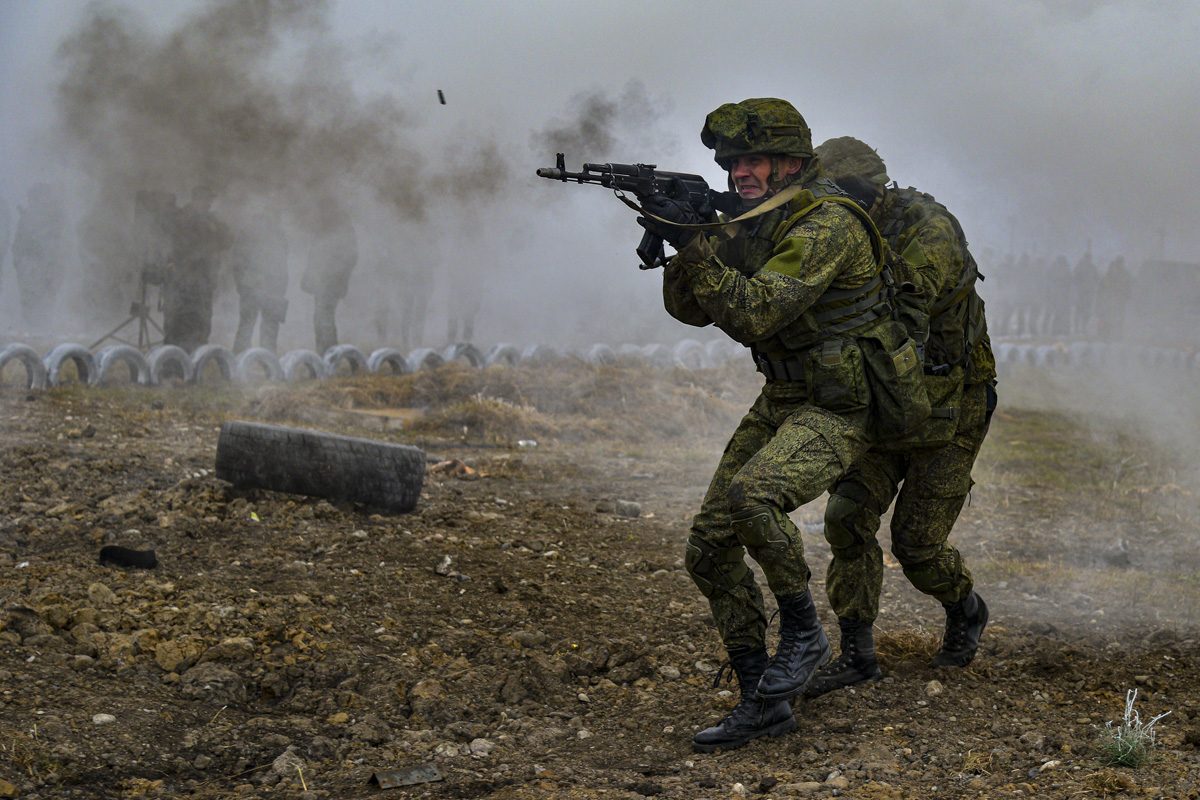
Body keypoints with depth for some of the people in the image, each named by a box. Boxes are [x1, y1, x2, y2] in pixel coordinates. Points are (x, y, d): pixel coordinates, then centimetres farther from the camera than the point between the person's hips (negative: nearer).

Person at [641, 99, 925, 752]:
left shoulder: (827, 225, -20)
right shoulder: (751, 225, 8)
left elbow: (754, 314, -28)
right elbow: (688, 307, 6)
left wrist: (693, 244, -31)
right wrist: (682, 240, -11)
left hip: (837, 411, -9)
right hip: (779, 403, 9)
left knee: (751, 493, -35)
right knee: (709, 549, 1)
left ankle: (803, 634, -13)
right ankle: (760, 702, 10)